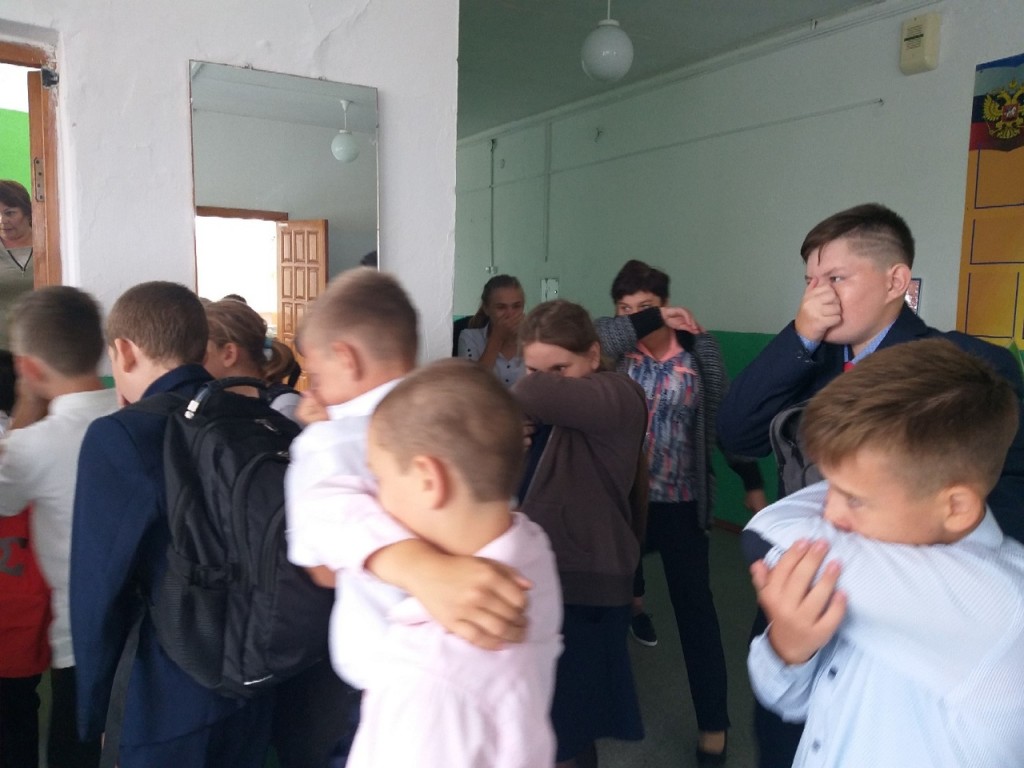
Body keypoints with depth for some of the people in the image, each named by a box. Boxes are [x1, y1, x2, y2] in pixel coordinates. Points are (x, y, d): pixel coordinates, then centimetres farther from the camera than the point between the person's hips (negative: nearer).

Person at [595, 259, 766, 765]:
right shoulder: (612, 350, -4)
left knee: (695, 608, 3)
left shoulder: (697, 351, -2)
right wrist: (649, 322, -26)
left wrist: (753, 483, 4)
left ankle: (713, 723, 16)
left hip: (681, 501, -1)